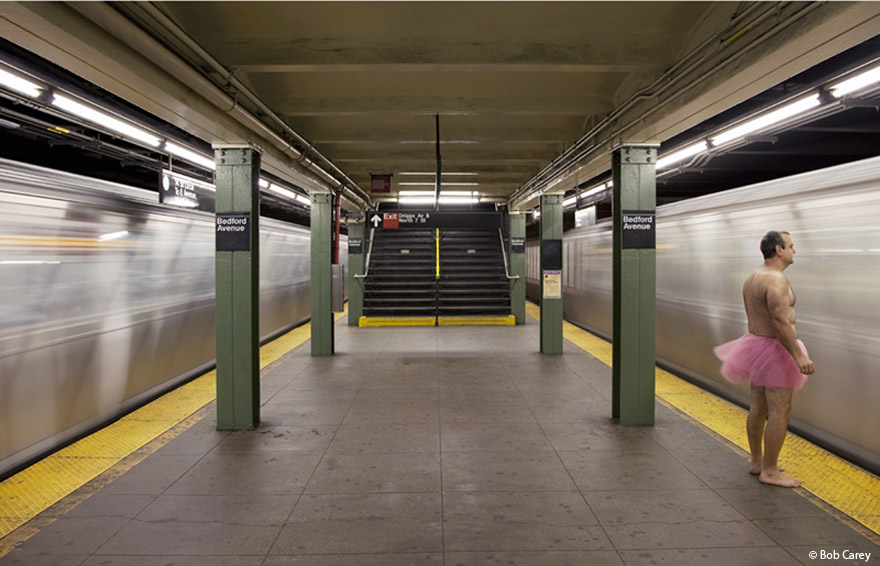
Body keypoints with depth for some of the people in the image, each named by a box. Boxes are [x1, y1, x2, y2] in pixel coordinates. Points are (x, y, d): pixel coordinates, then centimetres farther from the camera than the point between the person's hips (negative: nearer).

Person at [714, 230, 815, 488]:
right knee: (780, 413, -3)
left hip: (757, 343, 10)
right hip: (775, 350, -10)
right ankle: (770, 472, 5)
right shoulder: (776, 279, -20)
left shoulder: (754, 277, 12)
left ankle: (757, 462, 26)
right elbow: (780, 321, -27)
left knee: (758, 409, 15)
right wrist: (798, 356, -27)